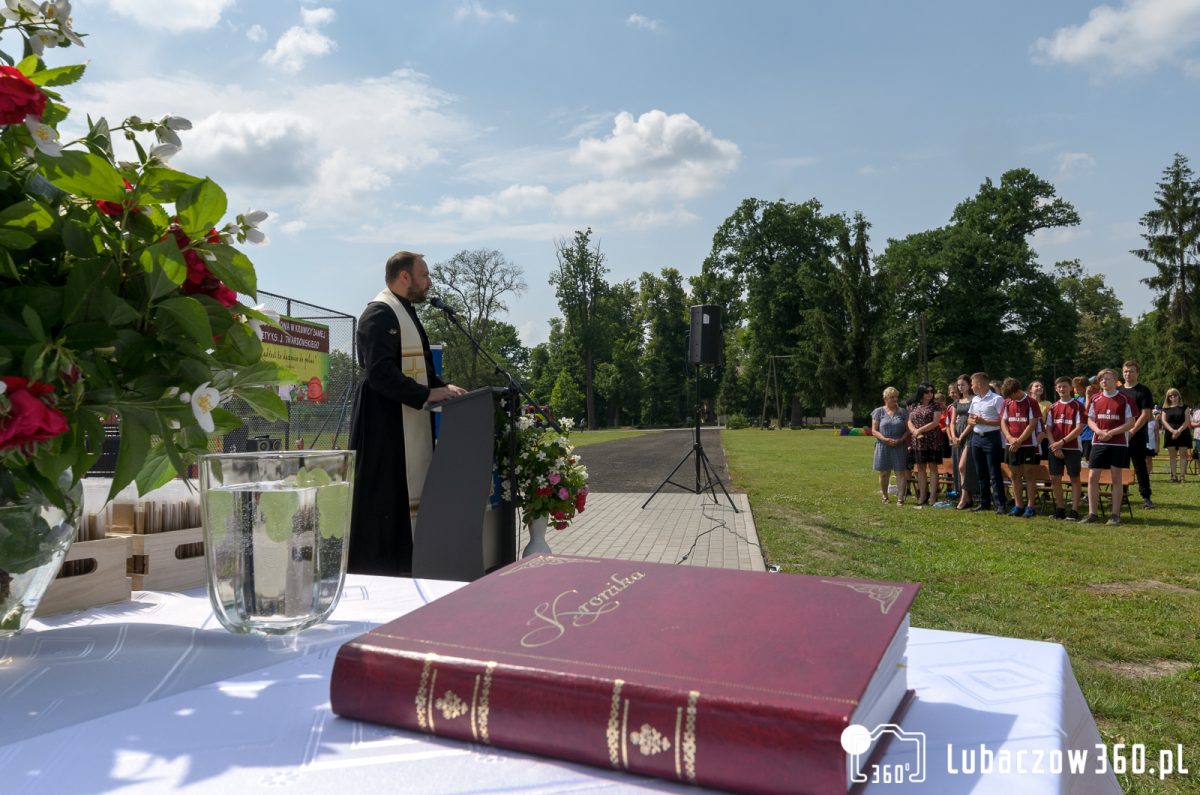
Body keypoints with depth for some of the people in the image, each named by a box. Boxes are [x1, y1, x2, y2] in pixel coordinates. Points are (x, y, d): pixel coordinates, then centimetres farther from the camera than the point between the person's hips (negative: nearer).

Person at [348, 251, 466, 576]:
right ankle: (373, 572, 3)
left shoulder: (405, 313, 19)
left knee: (408, 498, 12)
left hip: (410, 428, 10)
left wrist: (442, 386, 8)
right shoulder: (379, 314, -13)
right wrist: (427, 394, -21)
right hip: (385, 429, -10)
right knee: (383, 499, -6)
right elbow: (380, 372, -23)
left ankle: (402, 569, 19)